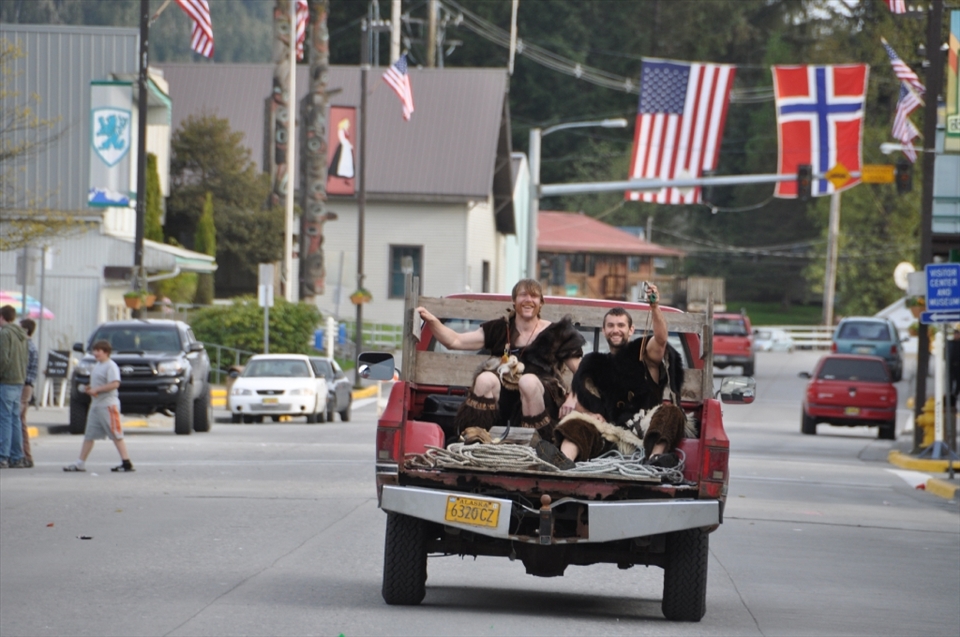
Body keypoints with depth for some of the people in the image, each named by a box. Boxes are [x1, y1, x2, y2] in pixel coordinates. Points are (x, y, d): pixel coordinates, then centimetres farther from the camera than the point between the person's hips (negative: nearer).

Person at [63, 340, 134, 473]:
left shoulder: (110, 366, -11)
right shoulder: (97, 366, 18)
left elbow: (114, 384, -23)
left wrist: (96, 390, -21)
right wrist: (89, 389, 9)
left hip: (108, 404, -9)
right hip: (95, 404, 9)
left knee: (116, 435, -7)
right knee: (89, 435, 9)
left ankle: (126, 463, -6)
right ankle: (81, 463, 11)